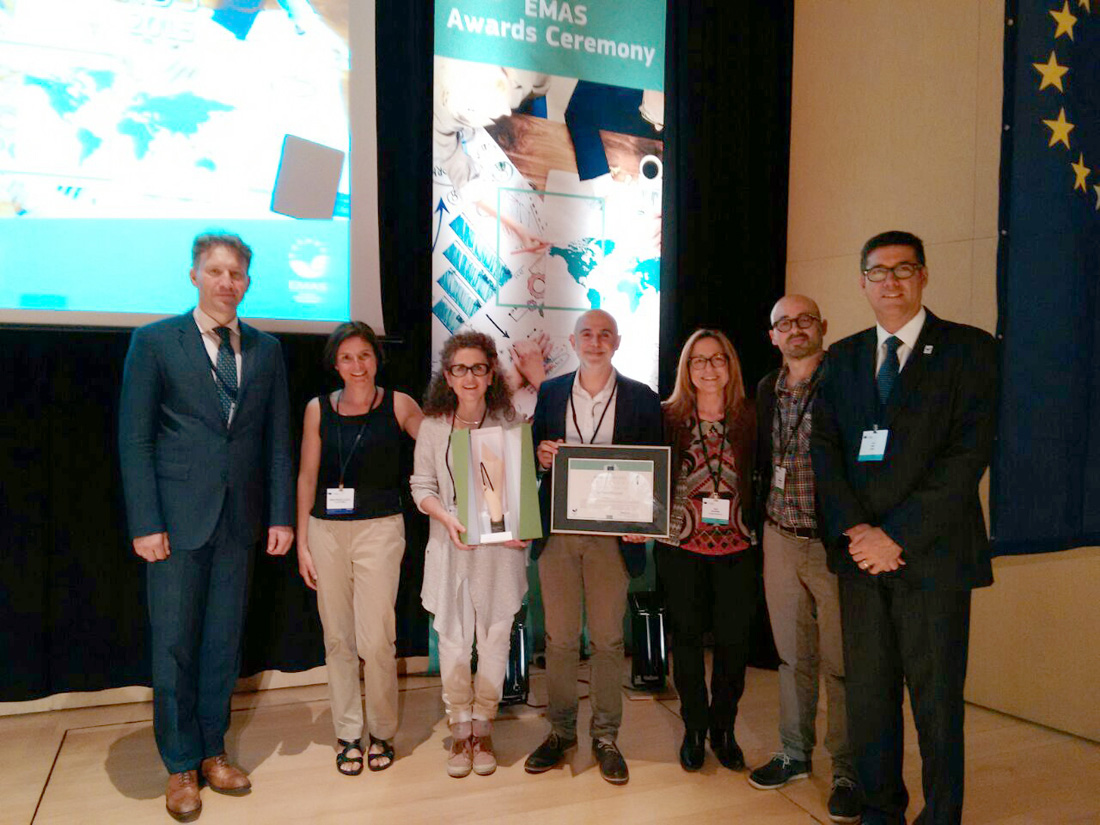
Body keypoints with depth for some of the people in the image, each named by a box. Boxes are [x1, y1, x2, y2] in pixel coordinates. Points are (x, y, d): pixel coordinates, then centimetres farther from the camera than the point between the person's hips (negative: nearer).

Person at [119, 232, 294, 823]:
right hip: (177, 520, -3)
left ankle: (212, 751, 27)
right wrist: (145, 523, -10)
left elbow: (277, 439, 9)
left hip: (239, 521, 3)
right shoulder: (154, 342, -1)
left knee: (224, 642, 11)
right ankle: (181, 766, 22)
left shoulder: (266, 349, 8)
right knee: (174, 644, 5)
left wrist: (281, 515, 3)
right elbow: (134, 438, -4)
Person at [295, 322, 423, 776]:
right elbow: (307, 477, 7)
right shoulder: (319, 409, 5)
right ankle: (348, 735, 24)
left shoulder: (398, 405, 1)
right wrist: (302, 542, 5)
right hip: (326, 530, 2)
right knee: (337, 638, 9)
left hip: (379, 529, -2)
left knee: (376, 638, -5)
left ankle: (382, 732, 17)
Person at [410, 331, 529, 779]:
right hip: (451, 545, 0)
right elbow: (422, 484, 3)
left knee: (495, 639, 7)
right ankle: (460, 730, 24)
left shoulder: (508, 422, -2)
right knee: (453, 639, 6)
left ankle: (483, 729, 25)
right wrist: (447, 518, -14)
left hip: (501, 546, 0)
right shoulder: (433, 426, 0)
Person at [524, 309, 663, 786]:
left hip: (612, 532, -1)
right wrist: (540, 455, -11)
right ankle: (560, 731, 24)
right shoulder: (548, 393, 8)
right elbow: (533, 454, 13)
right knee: (559, 638, 8)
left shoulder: (642, 399, 4)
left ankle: (605, 737, 21)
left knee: (608, 638, 6)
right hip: (557, 530, 1)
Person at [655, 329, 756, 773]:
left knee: (734, 640, 5)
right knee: (687, 637, 9)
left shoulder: (749, 419, 3)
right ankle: (694, 728, 27)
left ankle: (723, 728, 26)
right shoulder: (669, 418, 1)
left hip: (735, 545, 1)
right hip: (680, 545, 0)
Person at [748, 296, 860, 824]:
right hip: (780, 540, 5)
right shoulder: (767, 389, 10)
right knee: (792, 656, 16)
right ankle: (795, 754, 32)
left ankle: (848, 774, 19)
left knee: (841, 662, 3)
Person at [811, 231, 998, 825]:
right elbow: (824, 448, 7)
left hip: (931, 552, -3)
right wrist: (855, 529, -8)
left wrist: (897, 535, -14)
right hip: (860, 552, 4)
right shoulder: (842, 358, 13)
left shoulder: (969, 349, 1)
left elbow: (969, 454, -9)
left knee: (936, 698, 4)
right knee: (867, 693, 10)